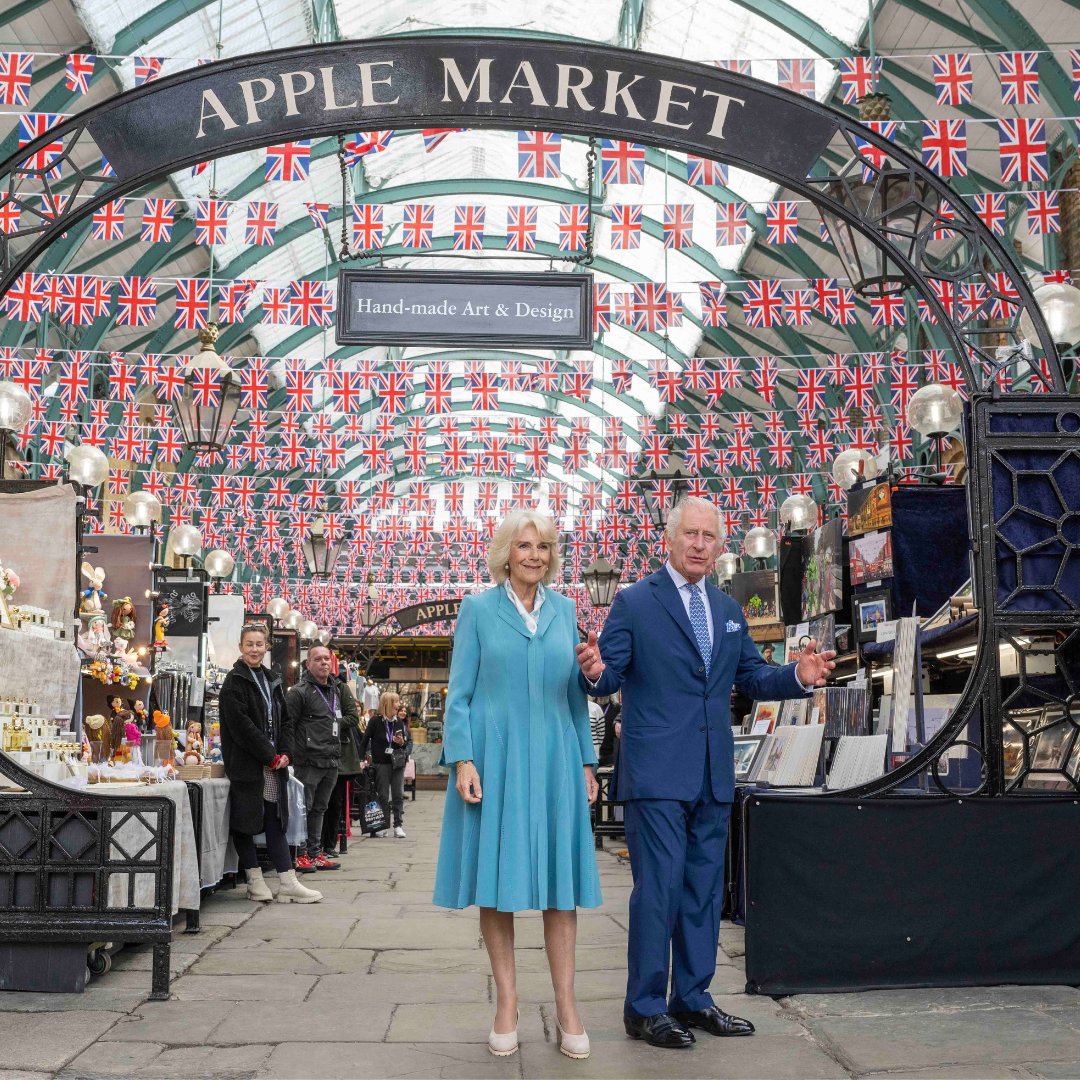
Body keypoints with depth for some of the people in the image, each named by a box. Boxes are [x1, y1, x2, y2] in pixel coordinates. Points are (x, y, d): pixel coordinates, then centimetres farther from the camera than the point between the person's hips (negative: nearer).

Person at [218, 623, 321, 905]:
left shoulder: (271, 680, 16)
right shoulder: (234, 682, -6)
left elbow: (285, 720, 15)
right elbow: (240, 724, -15)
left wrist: (285, 753, -1)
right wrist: (270, 756, -14)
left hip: (274, 764, 7)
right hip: (246, 764, -6)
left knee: (276, 822, 6)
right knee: (245, 822, 0)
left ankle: (288, 884, 5)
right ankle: (255, 882, 7)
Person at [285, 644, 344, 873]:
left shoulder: (336, 690, 16)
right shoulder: (299, 692, -9)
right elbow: (286, 725, -12)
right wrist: (292, 754, -15)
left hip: (331, 761, 8)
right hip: (308, 762, -8)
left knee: (319, 809, 14)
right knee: (303, 808, -3)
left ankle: (315, 853, 21)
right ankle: (300, 855, 4)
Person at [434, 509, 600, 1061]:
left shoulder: (564, 609, 12)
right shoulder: (478, 609, 3)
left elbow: (575, 692, 14)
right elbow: (459, 693, 0)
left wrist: (586, 762, 10)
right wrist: (463, 760, -10)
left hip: (554, 758, 3)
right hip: (494, 759, -2)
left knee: (559, 879, 2)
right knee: (497, 878, 1)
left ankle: (566, 1008, 9)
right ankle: (506, 1003, 12)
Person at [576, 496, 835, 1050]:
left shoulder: (728, 610, 15)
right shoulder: (634, 603, -3)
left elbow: (753, 677, 16)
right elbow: (612, 675, -7)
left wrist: (798, 676, -3)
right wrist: (595, 673, -30)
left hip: (713, 775, 6)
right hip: (656, 773, -6)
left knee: (704, 889, 13)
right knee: (658, 888, -5)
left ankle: (691, 998, 25)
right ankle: (644, 1007, 7)